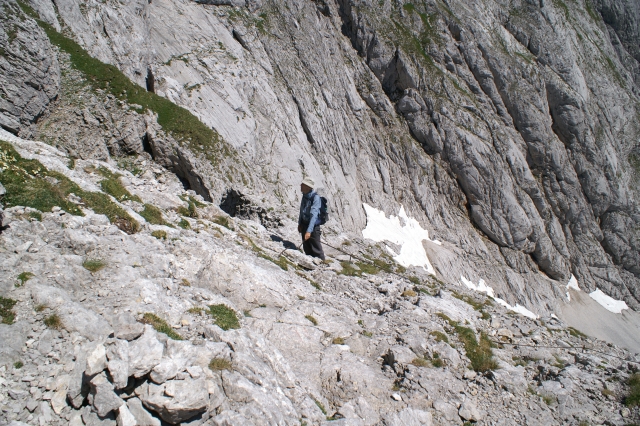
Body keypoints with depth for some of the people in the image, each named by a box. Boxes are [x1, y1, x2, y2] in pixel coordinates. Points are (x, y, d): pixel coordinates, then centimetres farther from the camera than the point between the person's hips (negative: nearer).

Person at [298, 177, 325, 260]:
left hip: (313, 226, -8)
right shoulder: (305, 195, 2)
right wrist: (300, 223, 19)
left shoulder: (315, 197, -23)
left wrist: (309, 230, -38)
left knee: (316, 250, 0)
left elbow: (314, 215, -31)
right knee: (307, 249, 18)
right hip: (304, 224, 8)